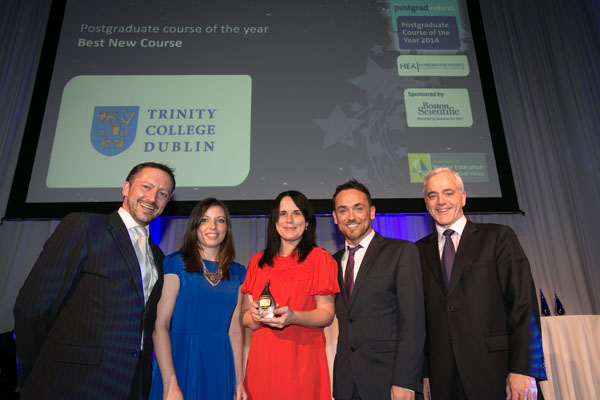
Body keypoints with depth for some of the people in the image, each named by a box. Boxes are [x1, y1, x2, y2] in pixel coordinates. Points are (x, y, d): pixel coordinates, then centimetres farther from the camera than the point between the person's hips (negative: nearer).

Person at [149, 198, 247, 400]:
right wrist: (170, 384, -18)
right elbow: (159, 325, -11)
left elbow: (235, 328, 8)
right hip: (181, 362, -3)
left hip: (220, 366, 4)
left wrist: (239, 381, 3)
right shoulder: (176, 263, -5)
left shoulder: (236, 273, 7)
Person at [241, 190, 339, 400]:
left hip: (302, 360, -3)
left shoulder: (319, 258, -1)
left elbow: (326, 314, -7)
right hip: (262, 359, 3)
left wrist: (293, 316, -24)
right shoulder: (258, 261, 10)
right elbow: (245, 317, 10)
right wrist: (256, 316, -13)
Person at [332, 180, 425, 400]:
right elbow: (338, 319, 9)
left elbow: (412, 321, -10)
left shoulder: (402, 251, -5)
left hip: (387, 379, -4)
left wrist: (404, 382, -15)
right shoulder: (333, 262, 10)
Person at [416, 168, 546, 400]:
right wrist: (423, 372, 3)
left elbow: (524, 304, -5)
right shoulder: (420, 251, 8)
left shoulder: (498, 237, 0)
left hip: (494, 374, -2)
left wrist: (523, 369, -11)